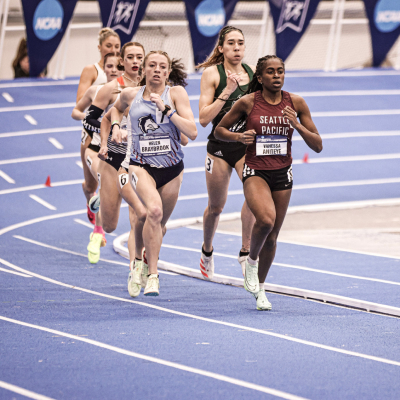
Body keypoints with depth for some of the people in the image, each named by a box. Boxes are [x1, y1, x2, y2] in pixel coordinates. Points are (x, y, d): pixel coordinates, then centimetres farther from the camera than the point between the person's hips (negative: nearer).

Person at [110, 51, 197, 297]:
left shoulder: (176, 93, -6)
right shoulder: (131, 95, 1)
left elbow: (192, 133, -15)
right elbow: (117, 108, 27)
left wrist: (166, 108, -21)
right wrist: (116, 125, 8)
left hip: (172, 168, 1)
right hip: (142, 165, -1)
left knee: (159, 225, 15)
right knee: (154, 210, -29)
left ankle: (141, 266, 44)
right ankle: (153, 275, -24)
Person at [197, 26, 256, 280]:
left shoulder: (253, 73, 5)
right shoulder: (212, 73, -6)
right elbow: (204, 118, -13)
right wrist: (227, 91, -20)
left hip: (248, 144, 2)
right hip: (220, 146, -2)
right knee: (216, 206, 11)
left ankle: (246, 252, -16)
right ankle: (207, 251, 39)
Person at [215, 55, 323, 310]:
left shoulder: (296, 103, -2)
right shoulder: (248, 102, -7)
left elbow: (318, 145, 1)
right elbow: (220, 130, 6)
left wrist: (297, 125, -15)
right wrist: (238, 136, -14)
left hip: (282, 174, 3)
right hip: (255, 172, -3)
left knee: (272, 236, 10)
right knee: (266, 219, -30)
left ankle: (260, 289, 31)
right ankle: (251, 259, 0)